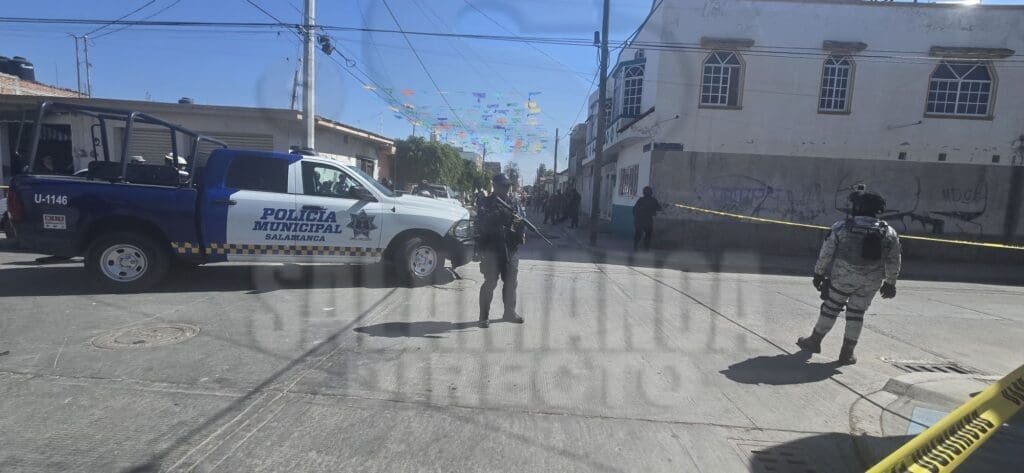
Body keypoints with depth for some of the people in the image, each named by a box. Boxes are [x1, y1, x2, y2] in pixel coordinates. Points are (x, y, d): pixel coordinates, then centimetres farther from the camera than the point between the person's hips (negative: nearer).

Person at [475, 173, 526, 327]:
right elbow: (483, 223, -16)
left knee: (511, 282, 13)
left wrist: (522, 232, -6)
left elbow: (520, 220, 15)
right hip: (491, 247, -5)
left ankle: (510, 313, 28)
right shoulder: (486, 203, -3)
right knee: (490, 283, -4)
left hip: (511, 248, 6)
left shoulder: (513, 202, 12)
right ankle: (484, 316, 7)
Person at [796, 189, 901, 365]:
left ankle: (814, 341, 25)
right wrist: (890, 283, 16)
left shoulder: (841, 227, -7)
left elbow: (826, 253, -6)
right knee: (856, 314, 12)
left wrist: (819, 274, 4)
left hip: (843, 277, -2)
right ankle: (847, 353, 16)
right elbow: (893, 261, 6)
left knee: (831, 308, 12)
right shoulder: (888, 232, 2)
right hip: (871, 282, 3)